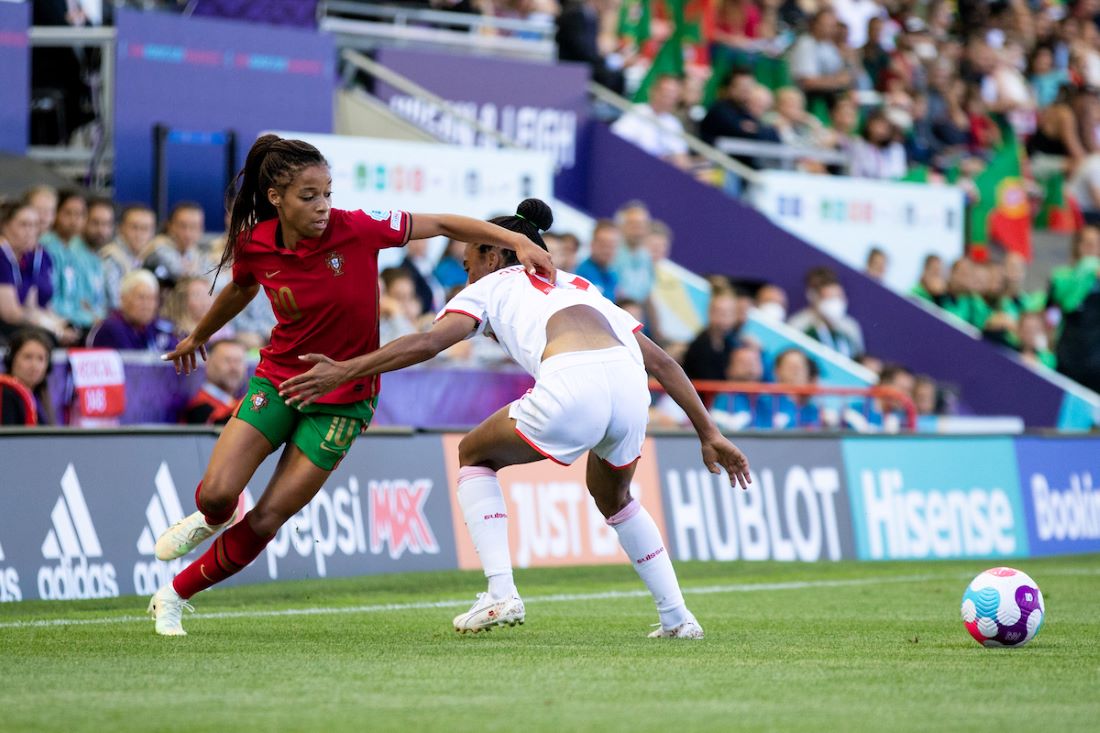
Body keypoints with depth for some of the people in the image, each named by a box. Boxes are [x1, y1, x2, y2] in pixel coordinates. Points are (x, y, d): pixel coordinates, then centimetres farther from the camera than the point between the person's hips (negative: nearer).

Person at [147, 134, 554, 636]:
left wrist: (516, 241, -22)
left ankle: (174, 597, 14)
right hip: (278, 381, 2)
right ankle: (209, 521, 25)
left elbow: (443, 225, -12)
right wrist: (198, 337, 31)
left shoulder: (357, 229, -19)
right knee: (218, 494, -15)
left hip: (342, 400, -2)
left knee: (265, 522, -5)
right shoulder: (255, 246, -10)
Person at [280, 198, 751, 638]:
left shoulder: (491, 285, 25)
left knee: (474, 455, 23)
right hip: (629, 382, 5)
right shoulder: (580, 288, 39)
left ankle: (500, 593, 9)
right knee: (613, 499, 35)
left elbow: (429, 342, 7)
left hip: (570, 385, -5)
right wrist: (709, 434, 34)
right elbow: (661, 362, 32)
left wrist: (344, 371, 7)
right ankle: (677, 618, 27)